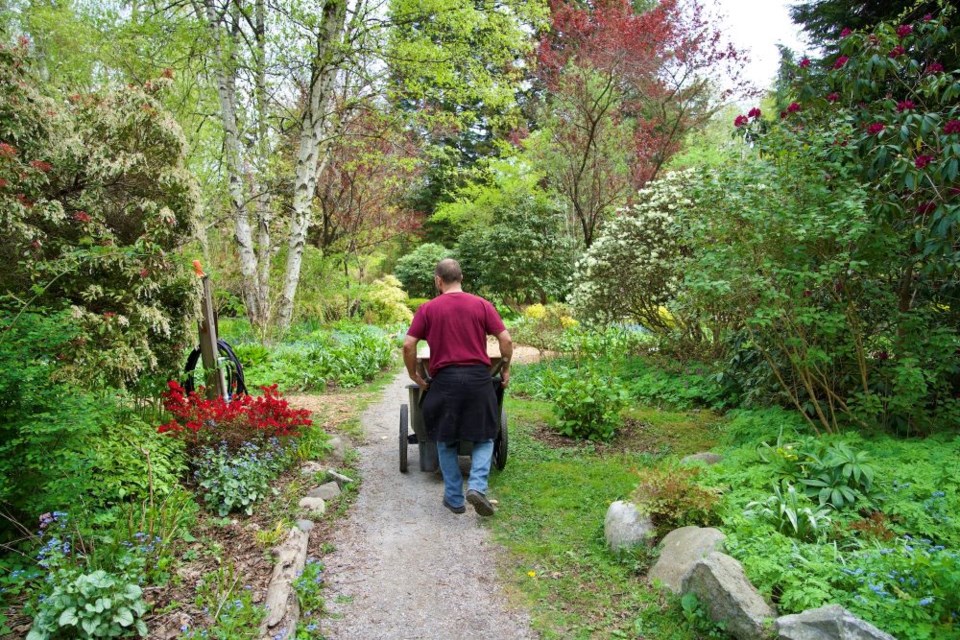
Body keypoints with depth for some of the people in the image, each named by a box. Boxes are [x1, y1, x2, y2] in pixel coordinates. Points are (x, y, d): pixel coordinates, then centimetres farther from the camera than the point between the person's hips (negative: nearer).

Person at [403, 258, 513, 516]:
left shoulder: (428, 309, 1)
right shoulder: (482, 305, 3)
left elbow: (408, 345, -4)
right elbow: (506, 340, -2)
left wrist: (414, 375, 9)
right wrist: (505, 369, 12)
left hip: (444, 380, 0)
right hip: (478, 378, 1)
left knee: (446, 442, 15)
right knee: (484, 437, 16)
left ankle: (454, 499, 20)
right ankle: (477, 486, -4)